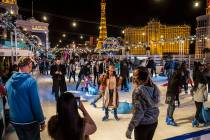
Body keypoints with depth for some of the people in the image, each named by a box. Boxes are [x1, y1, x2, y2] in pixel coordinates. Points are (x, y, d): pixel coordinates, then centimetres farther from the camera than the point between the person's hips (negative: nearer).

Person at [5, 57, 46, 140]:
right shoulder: (30, 81, -21)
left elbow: (9, 101, 10)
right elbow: (36, 104, -20)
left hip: (15, 120, 6)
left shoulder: (9, 82, -1)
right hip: (29, 121, -6)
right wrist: (42, 121, -9)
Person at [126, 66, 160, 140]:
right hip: (154, 122, 7)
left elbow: (138, 112, -24)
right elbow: (156, 104, 8)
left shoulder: (138, 91, -25)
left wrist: (130, 129, -18)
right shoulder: (155, 87, -2)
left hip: (142, 124, -7)